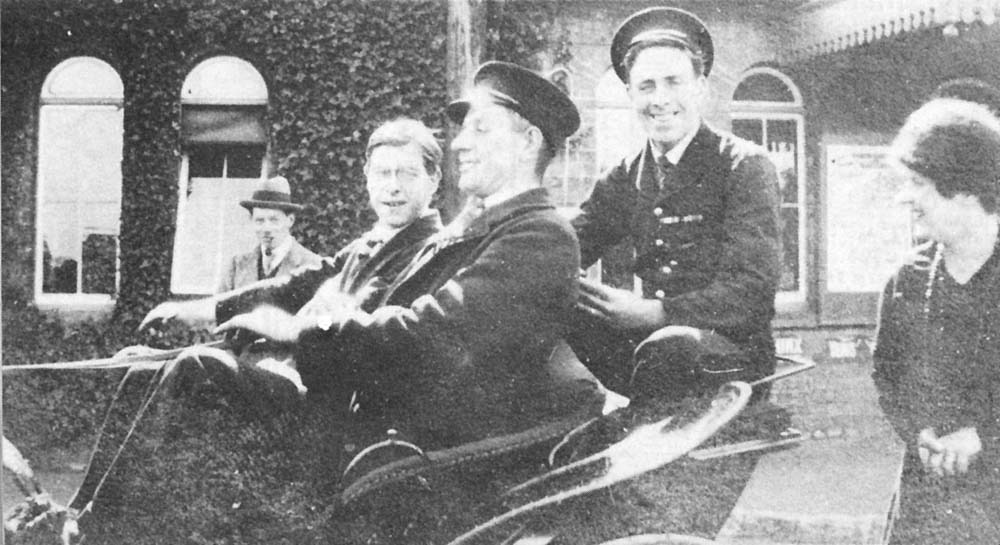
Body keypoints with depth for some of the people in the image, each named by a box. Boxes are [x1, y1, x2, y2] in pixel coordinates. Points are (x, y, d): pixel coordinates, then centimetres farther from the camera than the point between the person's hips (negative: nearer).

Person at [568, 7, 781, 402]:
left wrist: (653, 313, -27)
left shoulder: (744, 166, -3)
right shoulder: (625, 177, 13)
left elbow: (753, 290, -13)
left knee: (669, 348, -38)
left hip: (732, 345, -4)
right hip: (648, 338, 4)